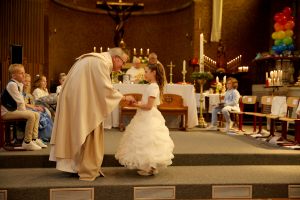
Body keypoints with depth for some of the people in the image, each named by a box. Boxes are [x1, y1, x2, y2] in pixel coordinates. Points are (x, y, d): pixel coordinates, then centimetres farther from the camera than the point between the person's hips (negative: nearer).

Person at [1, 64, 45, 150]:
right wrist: (24, 111, -8)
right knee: (31, 116, -25)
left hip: (14, 109, 10)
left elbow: (21, 101, 11)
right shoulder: (12, 84, -18)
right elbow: (19, 102, -19)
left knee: (36, 115, 5)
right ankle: (27, 142, -18)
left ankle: (34, 139, 7)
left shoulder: (20, 84, 12)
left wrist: (24, 110, -2)